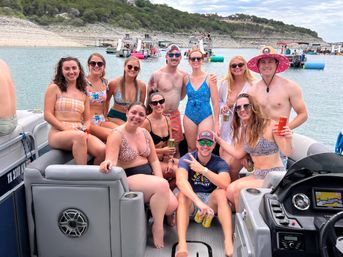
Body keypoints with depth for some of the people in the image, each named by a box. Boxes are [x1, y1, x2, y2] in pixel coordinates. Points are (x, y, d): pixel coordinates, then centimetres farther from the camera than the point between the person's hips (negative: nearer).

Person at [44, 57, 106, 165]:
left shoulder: (83, 94, 19)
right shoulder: (54, 88, 7)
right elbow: (47, 115, -2)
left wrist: (85, 129, -5)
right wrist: (66, 128, -13)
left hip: (81, 133, 4)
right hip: (58, 133, -4)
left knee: (102, 150, -27)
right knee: (79, 136, -39)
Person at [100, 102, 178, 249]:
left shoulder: (145, 133, 8)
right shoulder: (117, 134, -12)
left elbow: (154, 160, 10)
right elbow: (111, 162, -21)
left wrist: (159, 179, -6)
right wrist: (108, 163, -46)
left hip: (149, 176, 6)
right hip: (128, 179, -6)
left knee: (172, 206, -16)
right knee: (163, 185, -31)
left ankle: (159, 213, 19)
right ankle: (157, 227, -11)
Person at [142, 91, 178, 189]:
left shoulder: (167, 119, 5)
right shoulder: (146, 122, -15)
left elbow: (170, 144, 8)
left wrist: (170, 161, -6)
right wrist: (162, 151, -17)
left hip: (165, 159, 7)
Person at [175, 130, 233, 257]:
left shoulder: (220, 163, -6)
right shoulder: (186, 159, -10)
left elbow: (225, 184, -27)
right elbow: (180, 181, -31)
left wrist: (202, 169, -34)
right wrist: (198, 202, -46)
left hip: (211, 200, 1)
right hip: (191, 200, -1)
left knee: (221, 193, -29)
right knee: (182, 195, -32)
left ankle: (228, 241, -37)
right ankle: (182, 244, -45)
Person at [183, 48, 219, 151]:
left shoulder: (209, 78, -5)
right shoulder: (186, 78, 3)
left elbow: (215, 102, -5)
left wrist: (216, 123, -7)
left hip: (206, 116, -2)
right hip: (189, 117, 3)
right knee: (191, 148, 12)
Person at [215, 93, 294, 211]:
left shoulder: (270, 125, -14)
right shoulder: (244, 130, 8)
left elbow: (287, 153, -15)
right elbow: (238, 153, 8)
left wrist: (288, 139, -37)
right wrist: (218, 139, 8)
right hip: (257, 175, 6)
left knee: (239, 188, -22)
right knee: (230, 190, -16)